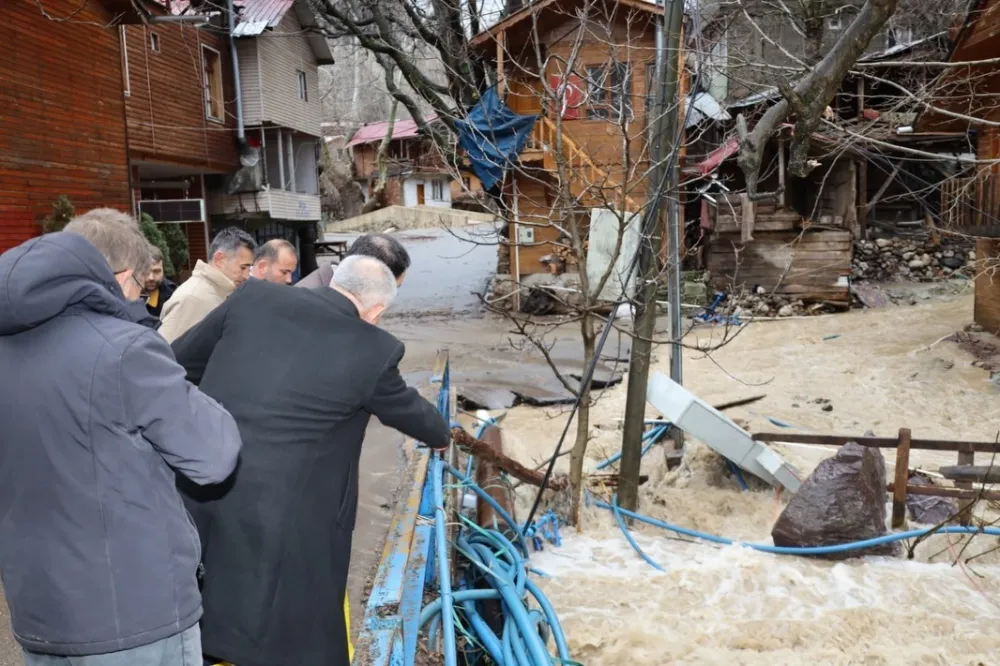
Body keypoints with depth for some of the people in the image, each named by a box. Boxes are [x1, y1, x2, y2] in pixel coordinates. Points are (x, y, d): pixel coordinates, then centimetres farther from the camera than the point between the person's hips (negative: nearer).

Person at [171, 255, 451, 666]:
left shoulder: (253, 297, 4)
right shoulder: (374, 350, -5)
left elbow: (177, 362, 12)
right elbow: (406, 408, 14)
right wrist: (441, 436, 35)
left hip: (190, 493, 5)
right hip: (277, 521, -4)